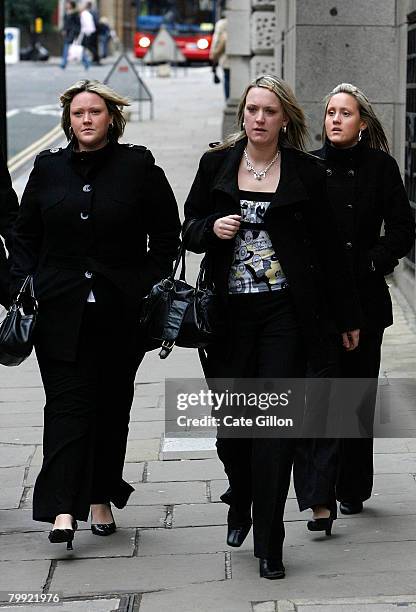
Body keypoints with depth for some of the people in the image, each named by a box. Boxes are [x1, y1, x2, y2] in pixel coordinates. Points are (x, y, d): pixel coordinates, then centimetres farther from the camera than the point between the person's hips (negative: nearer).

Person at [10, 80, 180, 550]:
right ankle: (62, 508, -12)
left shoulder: (139, 167, 1)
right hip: (61, 311, 1)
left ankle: (101, 498, 21)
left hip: (121, 311, 0)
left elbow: (167, 233, 6)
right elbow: (25, 234, 13)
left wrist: (154, 287, 0)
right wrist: (24, 285, 3)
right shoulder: (48, 168, 7)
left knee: (111, 405, 7)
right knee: (68, 405, -7)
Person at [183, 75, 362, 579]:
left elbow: (327, 247, 7)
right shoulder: (216, 165, 7)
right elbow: (189, 228, 14)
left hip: (286, 311, -2)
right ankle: (241, 504, 33)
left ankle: (269, 542, -1)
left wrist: (347, 317, 10)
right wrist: (212, 228, -10)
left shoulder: (305, 172, 2)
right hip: (230, 311, 2)